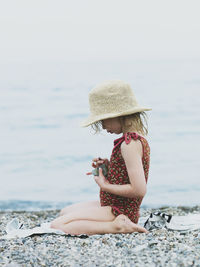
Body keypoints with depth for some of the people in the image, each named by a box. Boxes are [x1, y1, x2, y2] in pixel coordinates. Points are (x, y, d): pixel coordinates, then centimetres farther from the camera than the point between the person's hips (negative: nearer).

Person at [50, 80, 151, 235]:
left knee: (57, 225, -18)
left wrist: (105, 186, -16)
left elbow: (139, 190, -29)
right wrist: (108, 167, 4)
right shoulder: (139, 138, 9)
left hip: (118, 211, -11)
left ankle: (117, 227, -20)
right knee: (65, 212, 27)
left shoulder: (129, 144, -22)